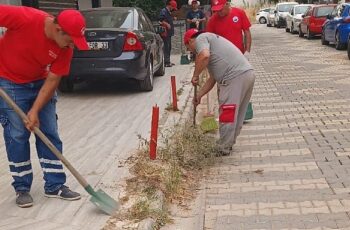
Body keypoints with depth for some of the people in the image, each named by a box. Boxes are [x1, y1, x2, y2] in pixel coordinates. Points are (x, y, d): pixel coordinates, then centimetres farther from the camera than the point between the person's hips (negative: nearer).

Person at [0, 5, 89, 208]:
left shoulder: (65, 47, -16)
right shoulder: (25, 18, -30)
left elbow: (52, 80, -12)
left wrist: (35, 111, -18)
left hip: (40, 83, 5)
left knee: (50, 134, 3)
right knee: (17, 135, -3)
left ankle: (55, 185, 14)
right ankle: (22, 188, 11)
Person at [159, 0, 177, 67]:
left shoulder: (168, 12, 20)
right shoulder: (163, 11, -11)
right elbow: (161, 20, -23)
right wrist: (167, 24, -22)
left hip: (168, 33, 10)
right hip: (165, 33, -10)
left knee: (168, 47, 13)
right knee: (166, 47, -11)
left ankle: (167, 61, 20)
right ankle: (166, 62, -11)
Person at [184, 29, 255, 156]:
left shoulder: (201, 38, 5)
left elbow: (205, 56, -20)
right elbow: (213, 78, 32)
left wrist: (195, 75, -6)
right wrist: (199, 95, 32)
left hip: (235, 77, -10)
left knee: (226, 115, 0)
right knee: (237, 114, 19)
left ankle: (224, 150, 9)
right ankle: (229, 144, 31)